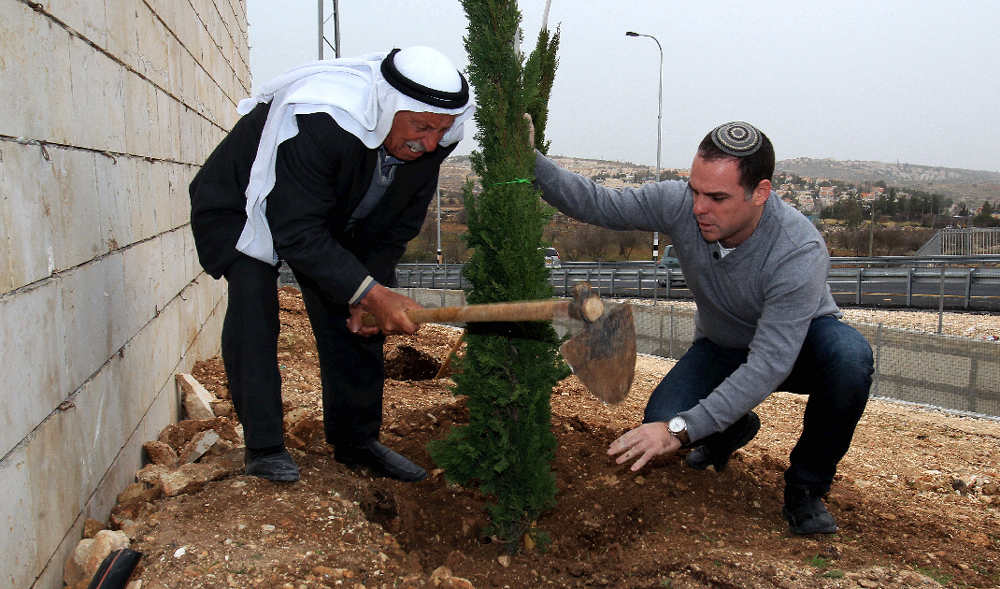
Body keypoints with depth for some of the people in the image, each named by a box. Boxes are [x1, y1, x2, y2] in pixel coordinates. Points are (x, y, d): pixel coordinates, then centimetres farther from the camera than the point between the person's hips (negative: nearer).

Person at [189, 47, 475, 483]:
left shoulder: (433, 137, -21)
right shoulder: (315, 121, -42)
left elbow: (400, 224, -9)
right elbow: (297, 232, -38)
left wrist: (371, 293, -19)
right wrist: (370, 291, -42)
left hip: (334, 215, 6)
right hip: (241, 207, -5)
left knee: (353, 318, -3)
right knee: (253, 311, -20)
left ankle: (356, 440, 10)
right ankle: (263, 446, -6)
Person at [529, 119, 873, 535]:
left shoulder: (800, 252, -37)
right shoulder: (679, 204, -25)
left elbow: (769, 364, -40)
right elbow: (595, 204, -16)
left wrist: (683, 429, -46)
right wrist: (530, 160, -34)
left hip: (799, 342, -3)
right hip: (722, 346, 3)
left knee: (849, 359, -38)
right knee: (660, 421, -23)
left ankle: (806, 485, -11)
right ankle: (735, 428, 16)